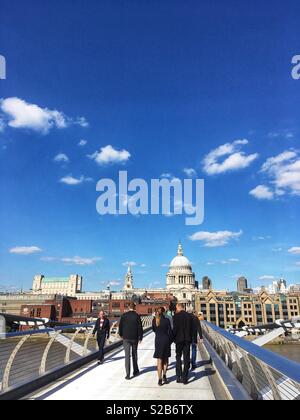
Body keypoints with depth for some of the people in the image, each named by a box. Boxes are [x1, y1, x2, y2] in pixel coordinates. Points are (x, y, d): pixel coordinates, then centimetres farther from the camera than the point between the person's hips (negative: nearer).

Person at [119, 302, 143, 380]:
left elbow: (120, 326, 2)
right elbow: (140, 327, -6)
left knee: (127, 356, 2)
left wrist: (121, 334, 19)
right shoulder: (137, 316, -7)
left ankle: (128, 374, -2)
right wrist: (140, 337, 3)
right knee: (134, 355, 18)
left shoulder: (124, 315, -4)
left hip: (126, 338, 0)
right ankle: (135, 371, 29)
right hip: (134, 338, 0)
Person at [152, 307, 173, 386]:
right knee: (166, 359, 16)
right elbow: (170, 331, -6)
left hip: (158, 340, 2)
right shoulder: (166, 320, -12)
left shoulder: (154, 320, -3)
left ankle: (160, 379, 8)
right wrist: (170, 340, 6)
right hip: (166, 340, -2)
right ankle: (164, 376, 7)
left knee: (159, 360, 9)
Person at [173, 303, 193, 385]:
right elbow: (192, 328, 5)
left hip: (179, 339, -3)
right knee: (186, 359, 9)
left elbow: (175, 328, -14)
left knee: (178, 358, 12)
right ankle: (185, 378, 11)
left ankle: (179, 377, 11)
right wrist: (190, 338, 13)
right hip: (187, 340, 3)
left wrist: (173, 338, -2)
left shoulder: (176, 316, -12)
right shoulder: (189, 316, 1)